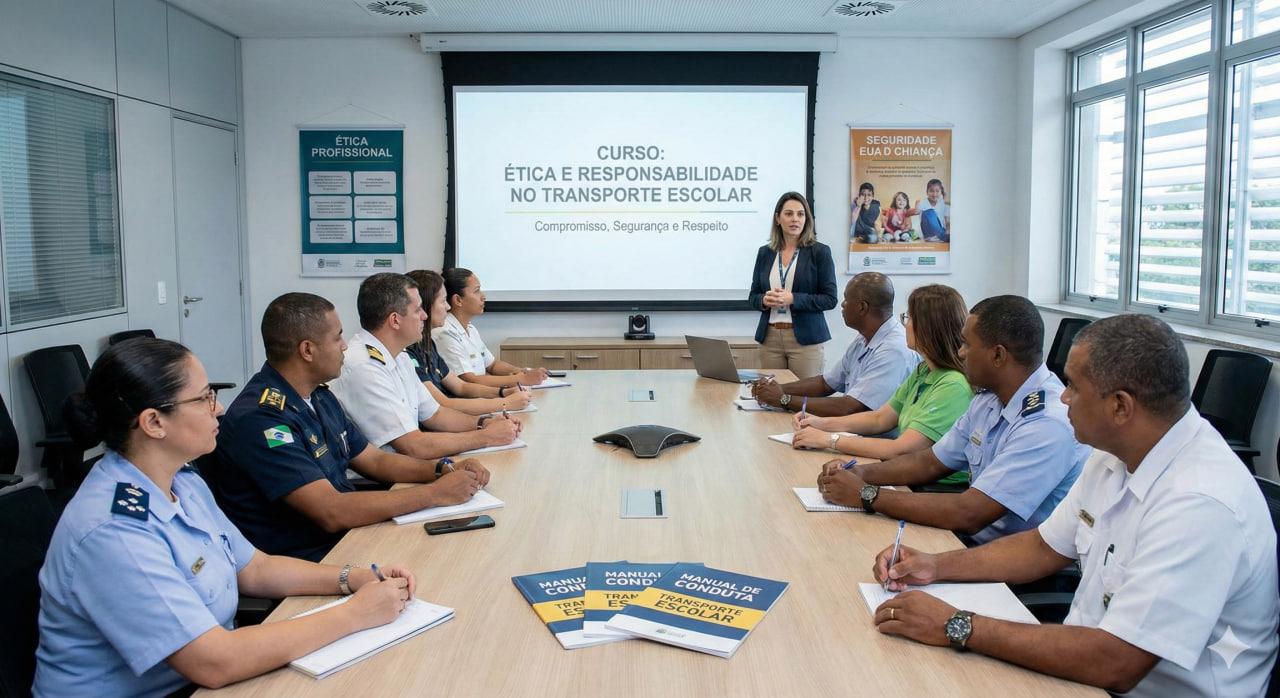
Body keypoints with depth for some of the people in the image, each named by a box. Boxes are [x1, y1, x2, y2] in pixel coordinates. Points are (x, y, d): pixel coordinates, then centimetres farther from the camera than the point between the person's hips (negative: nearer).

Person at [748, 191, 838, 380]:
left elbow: (830, 299, -4)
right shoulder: (765, 253, 10)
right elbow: (753, 297, 14)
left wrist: (792, 299, -15)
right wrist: (765, 300, -8)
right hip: (770, 337, 3)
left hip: (805, 338, -3)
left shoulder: (820, 252, 0)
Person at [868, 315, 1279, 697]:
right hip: (1087, 662, 8)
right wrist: (937, 566, 3)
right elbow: (1046, 547, 15)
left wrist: (958, 628, -25)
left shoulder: (1202, 504, -28)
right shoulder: (1115, 456, 1)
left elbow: (1114, 664, -29)